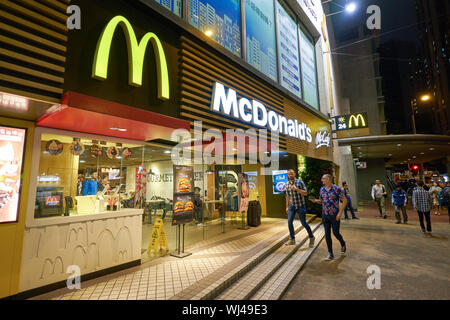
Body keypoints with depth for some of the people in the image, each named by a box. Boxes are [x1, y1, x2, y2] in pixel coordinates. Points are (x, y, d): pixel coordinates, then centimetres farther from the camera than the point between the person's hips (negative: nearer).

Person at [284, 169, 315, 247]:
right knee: (289, 221, -5)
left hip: (300, 205, -4)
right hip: (292, 205, 4)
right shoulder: (287, 184, 4)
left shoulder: (300, 182, -11)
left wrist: (296, 189, -28)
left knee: (303, 223, 3)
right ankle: (292, 239, 9)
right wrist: (287, 207, 14)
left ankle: (311, 237, 27)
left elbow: (305, 193, -14)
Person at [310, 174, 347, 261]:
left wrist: (340, 212, -14)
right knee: (327, 234, 4)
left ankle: (343, 245, 40)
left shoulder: (337, 189, -12)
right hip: (325, 215, 4)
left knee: (336, 233, 6)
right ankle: (330, 254, 14)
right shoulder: (322, 189, 4)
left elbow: (345, 201, -9)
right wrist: (316, 201, -6)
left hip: (335, 215, -4)